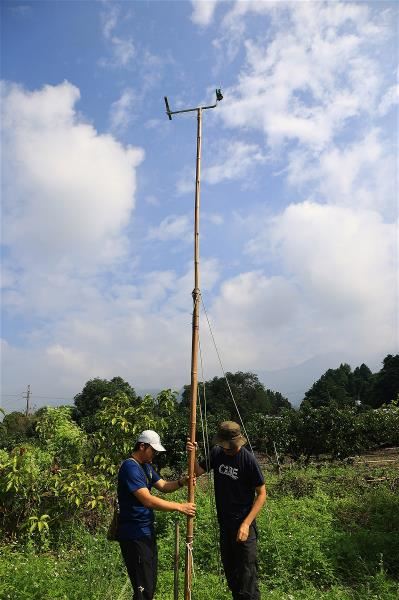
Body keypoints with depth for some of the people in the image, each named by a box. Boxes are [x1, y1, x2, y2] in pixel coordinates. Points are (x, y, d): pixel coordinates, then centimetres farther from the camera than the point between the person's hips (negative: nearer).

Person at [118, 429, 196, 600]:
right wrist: (180, 506, -26)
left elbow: (164, 486, 10)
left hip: (147, 532, 10)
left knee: (150, 584, 19)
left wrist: (181, 482, -10)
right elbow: (148, 501, -29)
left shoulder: (146, 466, 10)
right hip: (134, 536, -10)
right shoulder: (130, 467, -22)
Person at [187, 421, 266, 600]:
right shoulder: (217, 452, -4)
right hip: (224, 523, 6)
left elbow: (261, 494, -14)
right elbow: (198, 471, 5)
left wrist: (246, 524, -20)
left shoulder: (248, 460, -20)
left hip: (243, 525, -6)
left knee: (247, 574, 0)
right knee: (230, 571, 21)